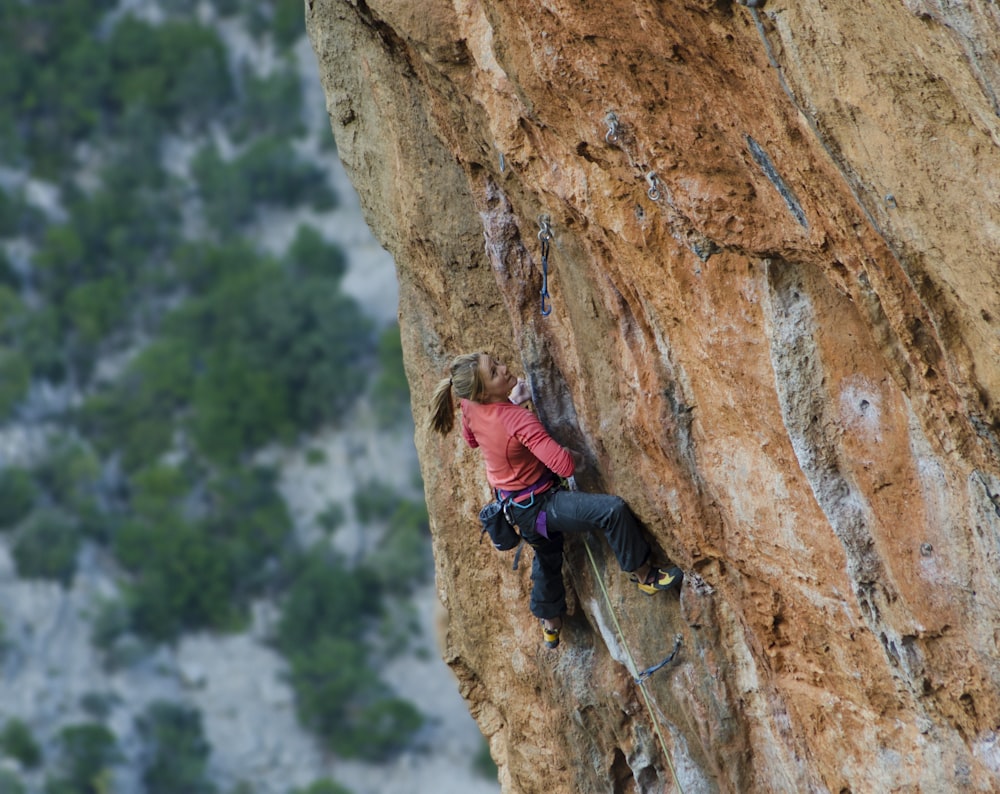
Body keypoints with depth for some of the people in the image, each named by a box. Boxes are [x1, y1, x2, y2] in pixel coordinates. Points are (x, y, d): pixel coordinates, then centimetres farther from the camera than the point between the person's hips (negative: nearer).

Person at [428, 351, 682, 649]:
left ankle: (550, 624, 55)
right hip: (537, 506, -9)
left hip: (514, 503, 9)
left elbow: (471, 438, 13)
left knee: (547, 556, 33)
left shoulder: (470, 406, -12)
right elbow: (565, 466, -35)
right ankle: (644, 574, -8)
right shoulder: (519, 420, -34)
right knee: (612, 509, -23)